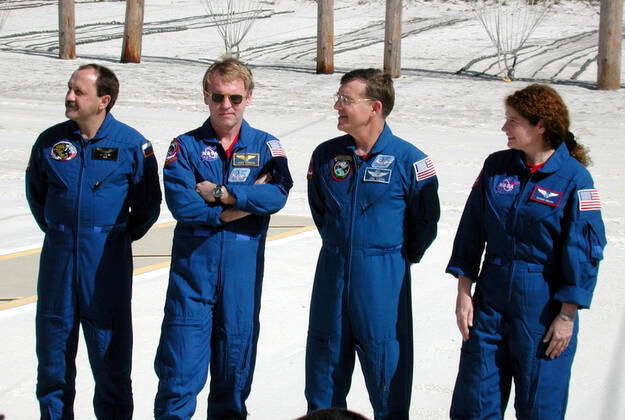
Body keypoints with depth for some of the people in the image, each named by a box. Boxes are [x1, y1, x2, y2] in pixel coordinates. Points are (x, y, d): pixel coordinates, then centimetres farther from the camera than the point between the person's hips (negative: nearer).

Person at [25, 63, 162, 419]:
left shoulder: (132, 145, -6)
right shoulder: (51, 140, 2)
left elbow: (148, 205, 5)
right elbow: (35, 192, 18)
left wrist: (121, 236, 8)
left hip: (108, 260, -3)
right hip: (58, 256, 3)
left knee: (110, 348, 4)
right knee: (53, 345, 9)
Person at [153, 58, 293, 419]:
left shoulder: (265, 146, 7)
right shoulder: (186, 146, 3)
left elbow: (278, 194, -11)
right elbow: (180, 203, -12)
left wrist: (221, 193, -15)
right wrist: (247, 200, -11)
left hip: (243, 274, 2)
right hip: (193, 270, -2)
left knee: (235, 362, 11)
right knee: (180, 366, -5)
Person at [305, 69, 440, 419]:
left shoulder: (408, 160, -11)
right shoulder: (326, 155, 1)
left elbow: (426, 220, 0)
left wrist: (404, 256, 6)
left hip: (384, 280, -4)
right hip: (332, 273, 4)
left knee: (387, 365, 3)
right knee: (325, 364, 12)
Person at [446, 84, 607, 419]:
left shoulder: (574, 178, -10)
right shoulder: (496, 166, 3)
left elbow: (584, 250, -9)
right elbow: (471, 230, 7)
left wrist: (567, 316, -10)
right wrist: (464, 292, 2)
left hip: (544, 308, -4)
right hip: (491, 300, 4)